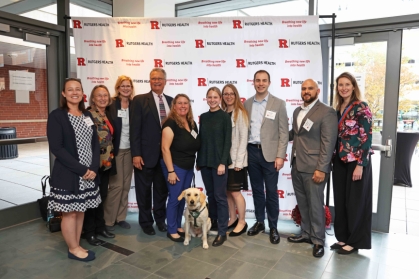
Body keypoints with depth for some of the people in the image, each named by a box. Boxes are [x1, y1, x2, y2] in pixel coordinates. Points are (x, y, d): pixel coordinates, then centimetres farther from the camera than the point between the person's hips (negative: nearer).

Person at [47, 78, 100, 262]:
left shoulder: (87, 115, 10)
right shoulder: (56, 116, -7)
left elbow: (95, 143, 8)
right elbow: (56, 148, -15)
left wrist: (93, 168, -8)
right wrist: (81, 169, -18)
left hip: (89, 173, 5)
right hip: (67, 174, -5)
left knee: (80, 210, 14)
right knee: (70, 212, 6)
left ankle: (76, 246, 29)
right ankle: (73, 249, 24)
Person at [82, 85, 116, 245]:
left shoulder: (107, 115, 10)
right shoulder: (88, 115, -14)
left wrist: (110, 157, 14)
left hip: (106, 162, 7)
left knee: (102, 196, 16)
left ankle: (100, 226, 31)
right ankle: (89, 232, 19)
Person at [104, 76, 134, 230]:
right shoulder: (111, 104, -6)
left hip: (129, 150, 4)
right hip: (116, 150, -4)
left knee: (126, 184, 10)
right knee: (116, 185, -2)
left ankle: (121, 217, 24)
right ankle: (109, 220, 13)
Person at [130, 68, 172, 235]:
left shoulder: (171, 101, 8)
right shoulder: (140, 100, -3)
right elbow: (135, 129, -9)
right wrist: (136, 154, -15)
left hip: (166, 154, 3)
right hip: (146, 154, -3)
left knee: (162, 189, 16)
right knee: (144, 190, 11)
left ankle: (160, 219, 35)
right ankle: (146, 221, 29)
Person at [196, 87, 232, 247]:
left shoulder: (225, 117, -5)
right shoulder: (203, 117, 9)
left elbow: (227, 141, -9)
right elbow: (201, 140, 11)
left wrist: (223, 162, -15)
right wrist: (198, 160, 10)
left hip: (219, 161, -5)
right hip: (205, 161, 5)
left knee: (220, 196, -1)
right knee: (210, 195, 14)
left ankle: (222, 232, 8)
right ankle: (213, 222, 30)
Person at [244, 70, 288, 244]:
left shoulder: (278, 104, -2)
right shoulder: (247, 104, 7)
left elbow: (283, 132, -5)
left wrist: (280, 156, -11)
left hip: (269, 153, -3)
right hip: (252, 152, 3)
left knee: (271, 192, 4)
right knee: (256, 190, 13)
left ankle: (273, 228, 18)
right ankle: (259, 222, 28)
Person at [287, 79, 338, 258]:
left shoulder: (327, 112, -10)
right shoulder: (297, 111, 14)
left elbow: (328, 143, -15)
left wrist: (321, 169, -20)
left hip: (313, 168, -7)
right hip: (296, 165, 7)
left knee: (315, 205, 3)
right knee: (302, 204, 16)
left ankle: (318, 240, 20)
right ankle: (306, 234, 32)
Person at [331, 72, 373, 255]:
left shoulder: (361, 108, -10)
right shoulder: (338, 109, 10)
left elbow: (366, 138, -14)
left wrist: (360, 165, -17)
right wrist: (334, 159, 9)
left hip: (356, 161, -7)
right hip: (340, 161, 7)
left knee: (356, 201, 5)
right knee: (340, 200, 12)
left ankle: (355, 241, 20)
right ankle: (342, 237, 27)